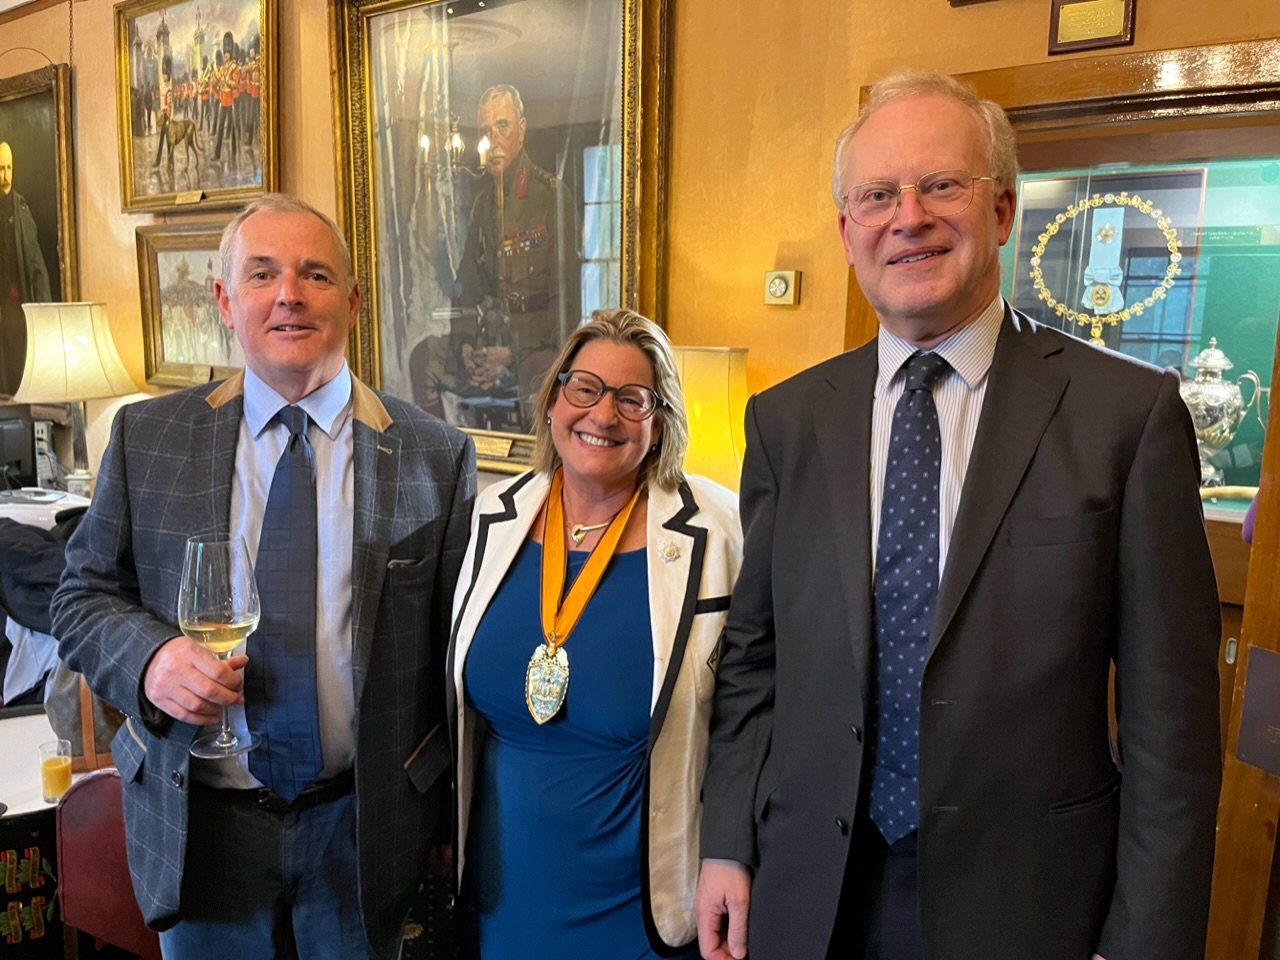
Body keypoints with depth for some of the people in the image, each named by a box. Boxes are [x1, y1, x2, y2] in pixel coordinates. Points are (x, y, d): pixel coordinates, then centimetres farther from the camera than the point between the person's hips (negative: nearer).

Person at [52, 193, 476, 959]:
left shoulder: (435, 456, -7)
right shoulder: (145, 437, -2)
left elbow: (460, 644, -4)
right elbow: (83, 597, 3)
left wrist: (453, 813, -1)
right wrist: (149, 656, -19)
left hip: (365, 826, -1)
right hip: (197, 824, 1)